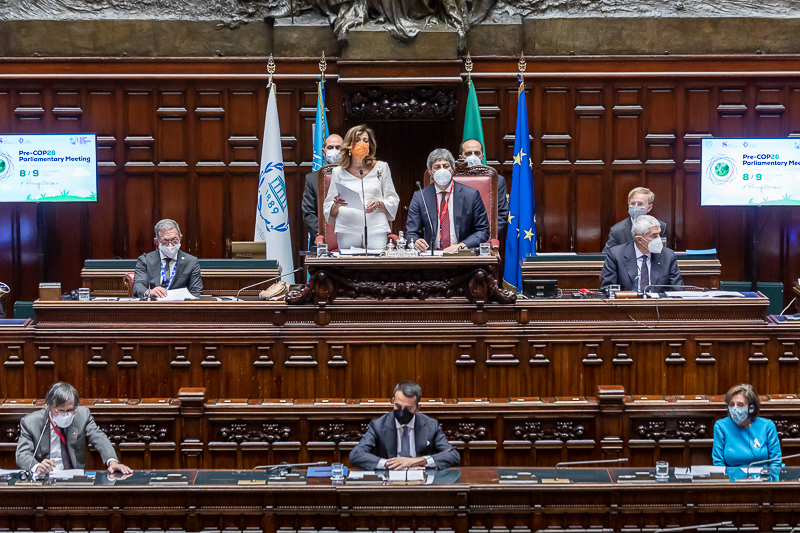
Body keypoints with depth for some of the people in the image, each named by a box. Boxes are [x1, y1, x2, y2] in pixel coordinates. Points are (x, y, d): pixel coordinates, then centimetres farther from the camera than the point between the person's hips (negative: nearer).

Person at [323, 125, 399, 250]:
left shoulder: (381, 168, 13)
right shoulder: (338, 172, 12)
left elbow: (393, 201, 11)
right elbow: (329, 210, 13)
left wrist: (378, 204, -9)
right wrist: (336, 205, -9)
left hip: (376, 231, 0)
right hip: (347, 232, 0)